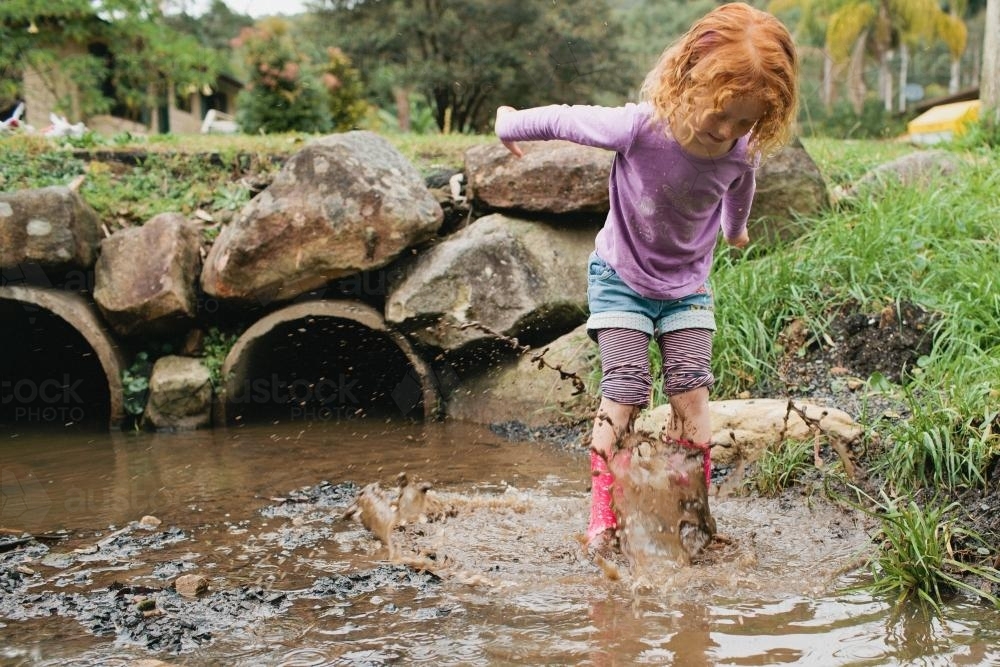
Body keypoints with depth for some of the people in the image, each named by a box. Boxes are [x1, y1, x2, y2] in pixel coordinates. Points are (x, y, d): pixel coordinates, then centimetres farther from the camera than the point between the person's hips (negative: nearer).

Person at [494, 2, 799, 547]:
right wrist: (510, 126, 3)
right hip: (621, 278, -3)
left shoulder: (744, 152, -18)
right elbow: (564, 119, -15)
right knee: (624, 395, -11)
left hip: (688, 286, 3)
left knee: (691, 397, -3)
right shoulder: (640, 127, -32)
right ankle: (603, 519, -1)